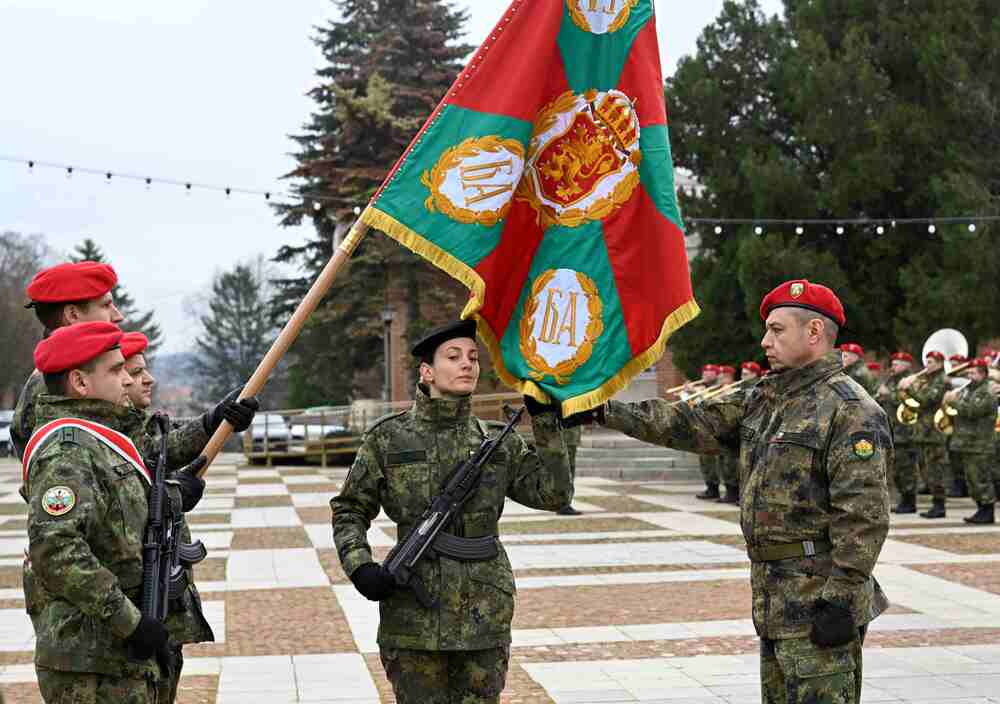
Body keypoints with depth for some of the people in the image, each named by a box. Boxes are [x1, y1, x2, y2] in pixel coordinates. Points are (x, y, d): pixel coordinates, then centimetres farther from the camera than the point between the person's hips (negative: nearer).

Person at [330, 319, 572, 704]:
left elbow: (554, 494, 1)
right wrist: (360, 567, -10)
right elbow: (349, 510, 7)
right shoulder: (388, 439, 1)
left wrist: (546, 421, -3)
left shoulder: (497, 441, 7)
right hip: (414, 611, -2)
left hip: (485, 611, 2)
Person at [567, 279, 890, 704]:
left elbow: (864, 515, -20)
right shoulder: (765, 400, 15)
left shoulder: (851, 410, -14)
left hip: (820, 600, -9)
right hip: (774, 601, 9)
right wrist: (605, 412, 7)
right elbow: (692, 425, 13)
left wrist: (841, 598, -23)